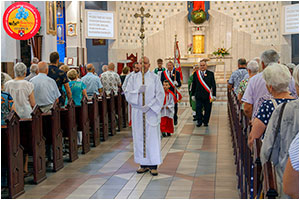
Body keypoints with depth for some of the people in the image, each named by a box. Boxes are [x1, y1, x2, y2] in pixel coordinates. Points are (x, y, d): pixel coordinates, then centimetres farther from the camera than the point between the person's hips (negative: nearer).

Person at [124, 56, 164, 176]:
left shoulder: (154, 77, 1)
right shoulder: (133, 78, 7)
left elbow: (160, 94, -4)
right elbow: (127, 93, 0)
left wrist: (149, 106, -15)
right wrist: (138, 91, -19)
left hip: (151, 112, -2)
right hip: (138, 111, 2)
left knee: (152, 137, -3)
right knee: (139, 137, 4)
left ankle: (154, 165, 2)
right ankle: (144, 164, 11)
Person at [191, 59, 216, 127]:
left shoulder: (210, 74, 3)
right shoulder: (196, 73, 7)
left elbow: (213, 85, 3)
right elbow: (193, 85, 11)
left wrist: (214, 95, -2)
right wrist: (193, 95, 9)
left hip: (208, 96, -1)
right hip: (198, 95, 1)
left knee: (207, 110, 5)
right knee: (198, 109, -4)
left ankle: (205, 122, 20)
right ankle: (199, 122, 8)